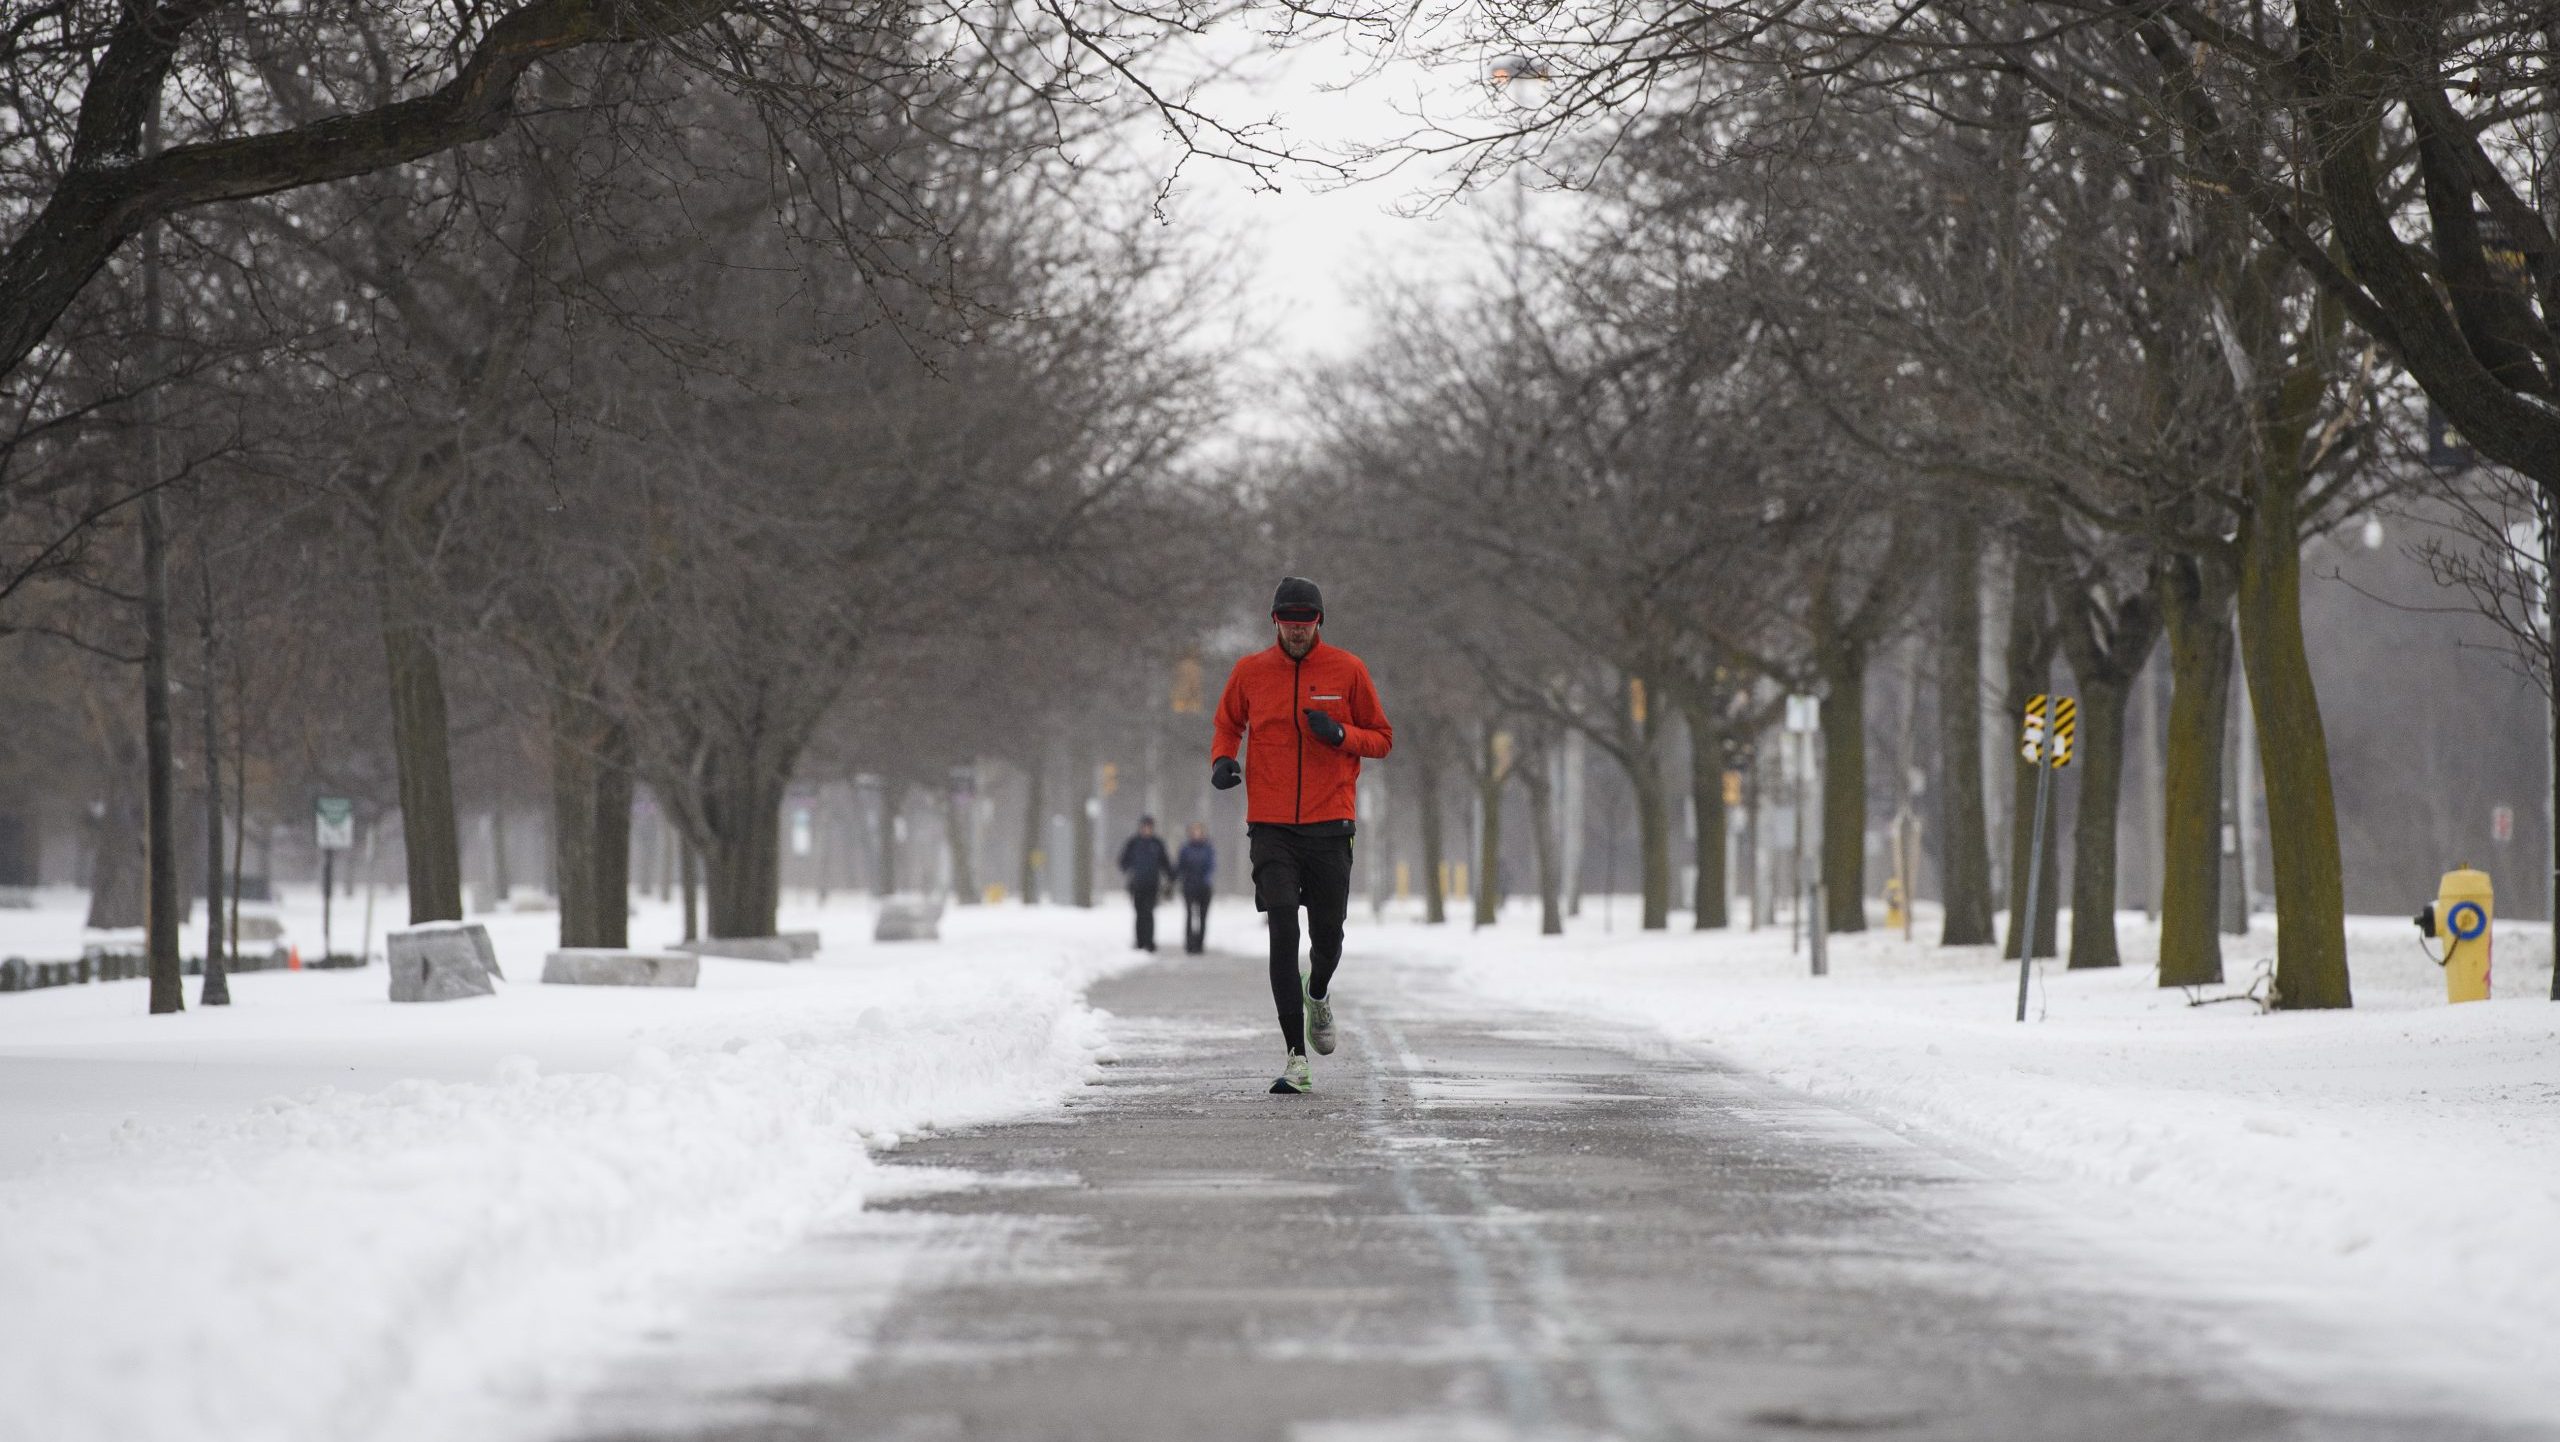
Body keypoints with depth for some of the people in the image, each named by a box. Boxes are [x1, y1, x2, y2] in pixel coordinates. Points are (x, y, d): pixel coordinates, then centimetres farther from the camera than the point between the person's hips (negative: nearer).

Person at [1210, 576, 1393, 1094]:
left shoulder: (1347, 670, 1)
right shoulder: (1250, 672, 4)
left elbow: (1382, 739, 8)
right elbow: (1228, 726, 20)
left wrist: (1341, 734, -13)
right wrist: (1222, 759, -2)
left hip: (1329, 826, 0)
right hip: (1271, 829, 0)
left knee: (1327, 938, 6)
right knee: (1283, 935, -11)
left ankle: (1318, 993, 43)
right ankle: (1296, 1058, -9)